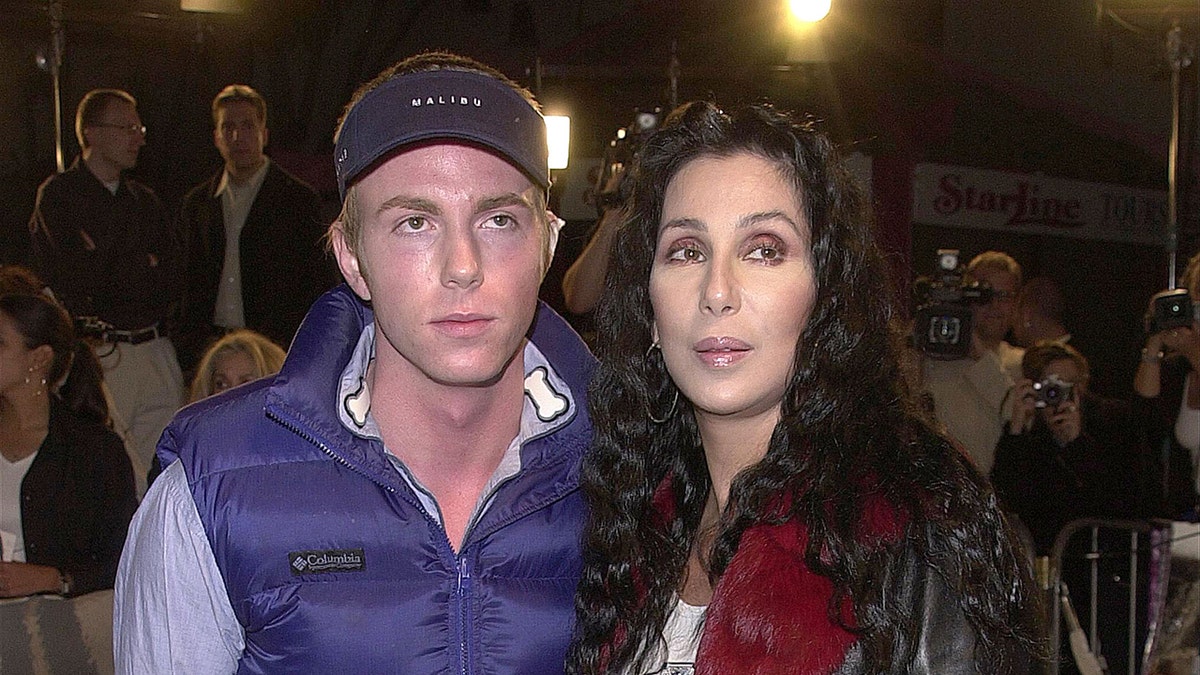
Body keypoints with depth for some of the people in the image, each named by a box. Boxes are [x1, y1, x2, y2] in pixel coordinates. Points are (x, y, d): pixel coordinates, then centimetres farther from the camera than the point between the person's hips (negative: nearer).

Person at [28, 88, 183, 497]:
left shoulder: (144, 201, 19)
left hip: (155, 352, 5)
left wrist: (109, 270, -2)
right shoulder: (58, 196, 1)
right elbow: (76, 282, -10)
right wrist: (141, 270, 1)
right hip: (97, 356, -5)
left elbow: (170, 285, 11)